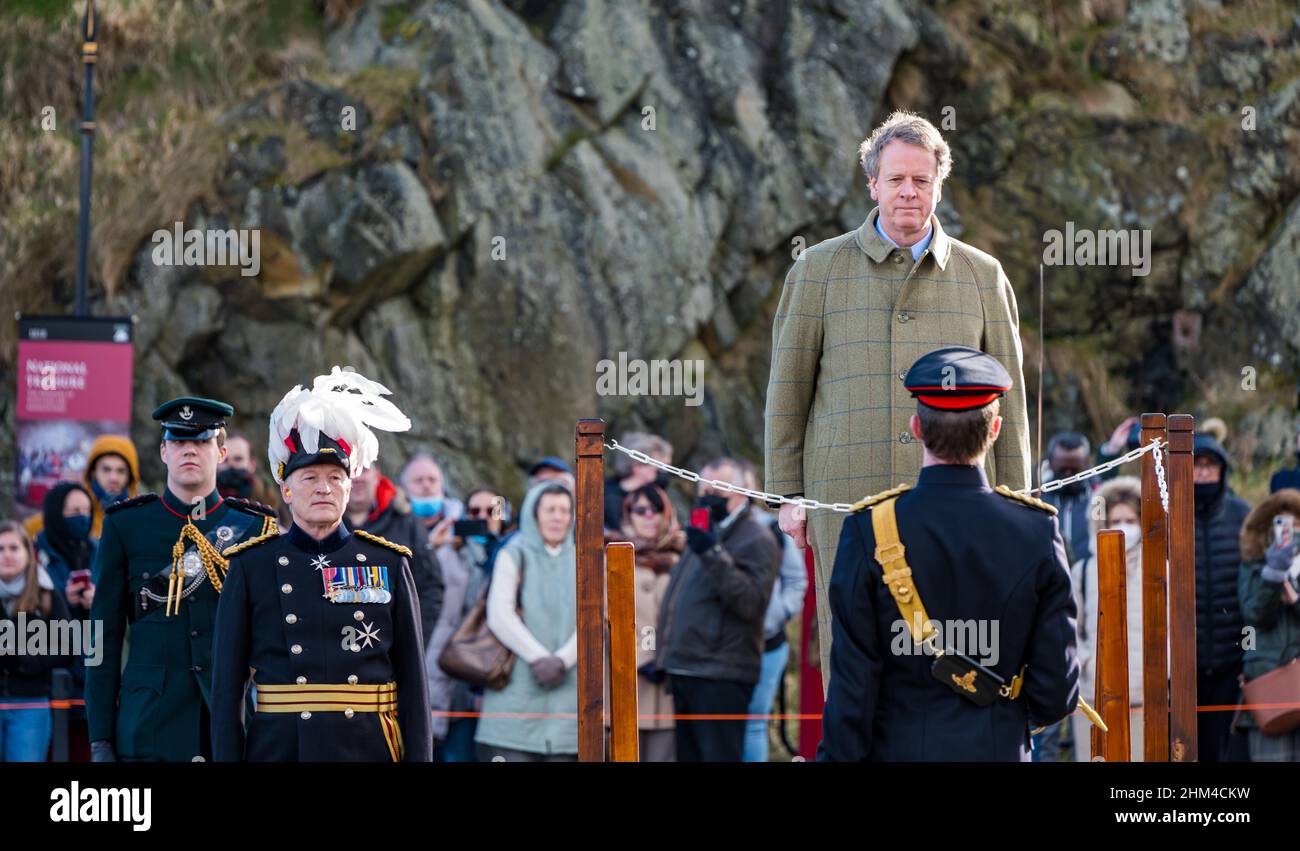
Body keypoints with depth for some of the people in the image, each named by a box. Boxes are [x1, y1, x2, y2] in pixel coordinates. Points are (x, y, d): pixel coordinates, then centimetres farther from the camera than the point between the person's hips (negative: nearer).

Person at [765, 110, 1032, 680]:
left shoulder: (981, 276, 11)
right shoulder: (820, 269, 7)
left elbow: (1007, 398, 12)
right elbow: (788, 391, 9)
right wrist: (788, 495, 4)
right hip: (849, 499, -1)